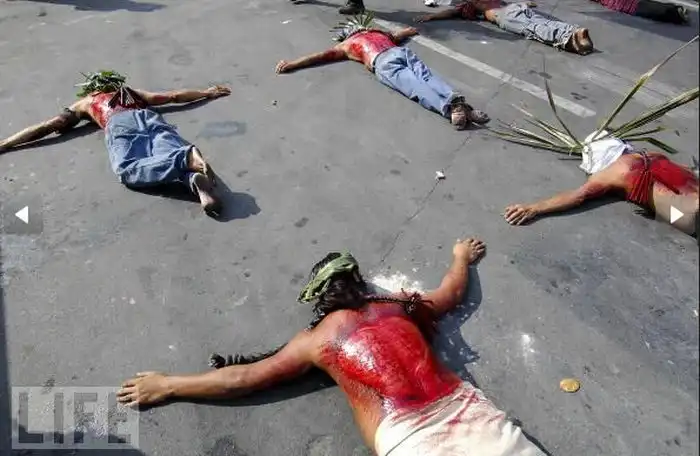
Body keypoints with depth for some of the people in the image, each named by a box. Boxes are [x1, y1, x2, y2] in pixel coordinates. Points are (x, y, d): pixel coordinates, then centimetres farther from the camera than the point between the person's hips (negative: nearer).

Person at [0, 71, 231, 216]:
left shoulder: (83, 103, 36)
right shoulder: (132, 92, 43)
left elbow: (46, 128, 30)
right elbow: (174, 96, 42)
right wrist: (207, 93, 52)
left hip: (120, 124, -3)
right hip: (150, 118, 4)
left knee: (127, 169, -27)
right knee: (171, 154, -21)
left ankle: (186, 157, -53)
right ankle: (195, 178, -58)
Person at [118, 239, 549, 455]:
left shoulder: (319, 339, 8)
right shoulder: (403, 306, 17)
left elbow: (244, 378, 13)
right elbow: (454, 291, 35)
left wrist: (166, 385, 26)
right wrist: (462, 258, 57)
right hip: (467, 409, 5)